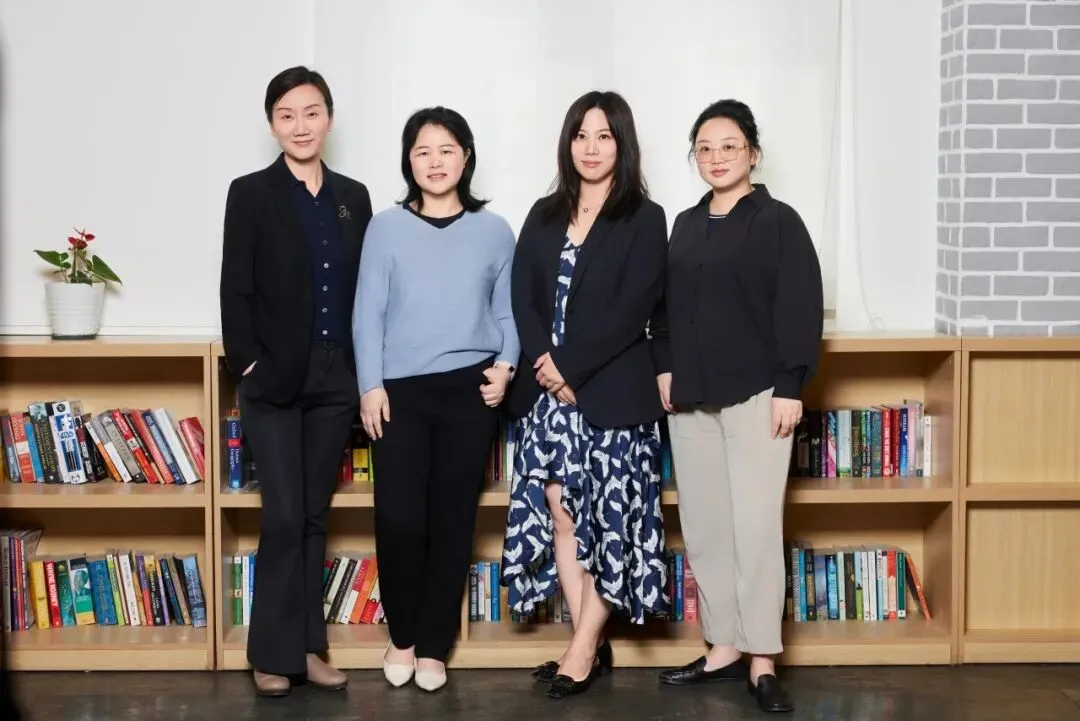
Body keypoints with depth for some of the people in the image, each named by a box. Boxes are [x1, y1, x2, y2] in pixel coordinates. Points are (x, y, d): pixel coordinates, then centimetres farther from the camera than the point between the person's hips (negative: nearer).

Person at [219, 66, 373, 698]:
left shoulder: (354, 197, 10)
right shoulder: (251, 194, -2)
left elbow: (364, 289, 10)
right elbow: (235, 291, -5)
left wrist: (365, 372, 3)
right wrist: (250, 366, -11)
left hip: (336, 379, 4)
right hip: (274, 380, -3)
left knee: (315, 516, 9)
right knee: (284, 517, -6)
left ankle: (309, 645, 15)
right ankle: (275, 652, 5)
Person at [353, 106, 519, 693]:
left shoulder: (493, 231, 8)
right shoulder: (386, 228, 4)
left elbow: (508, 313, 11)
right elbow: (368, 313, 2)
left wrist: (505, 364, -6)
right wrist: (371, 385, -6)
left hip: (469, 390, 1)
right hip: (400, 391, -1)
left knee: (453, 519, 3)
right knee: (398, 517, -6)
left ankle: (433, 644, 16)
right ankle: (402, 635, 16)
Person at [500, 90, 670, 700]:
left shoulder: (644, 219, 0)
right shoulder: (545, 216, 14)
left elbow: (632, 308, -9)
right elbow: (524, 299, 5)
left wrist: (570, 365, -14)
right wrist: (545, 366, -10)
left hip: (612, 390, -4)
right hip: (549, 388, 4)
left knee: (606, 513, -2)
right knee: (558, 507, 1)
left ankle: (584, 648, 5)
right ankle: (590, 644, 9)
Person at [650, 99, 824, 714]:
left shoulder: (779, 220, -2)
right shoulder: (685, 225, 15)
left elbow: (800, 308, -7)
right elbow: (665, 305, 19)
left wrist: (790, 387, -13)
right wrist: (665, 367, 6)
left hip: (756, 393, -6)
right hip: (691, 396, 6)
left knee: (756, 525, -6)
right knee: (704, 527, 6)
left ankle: (762, 660, -1)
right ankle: (724, 647, 14)